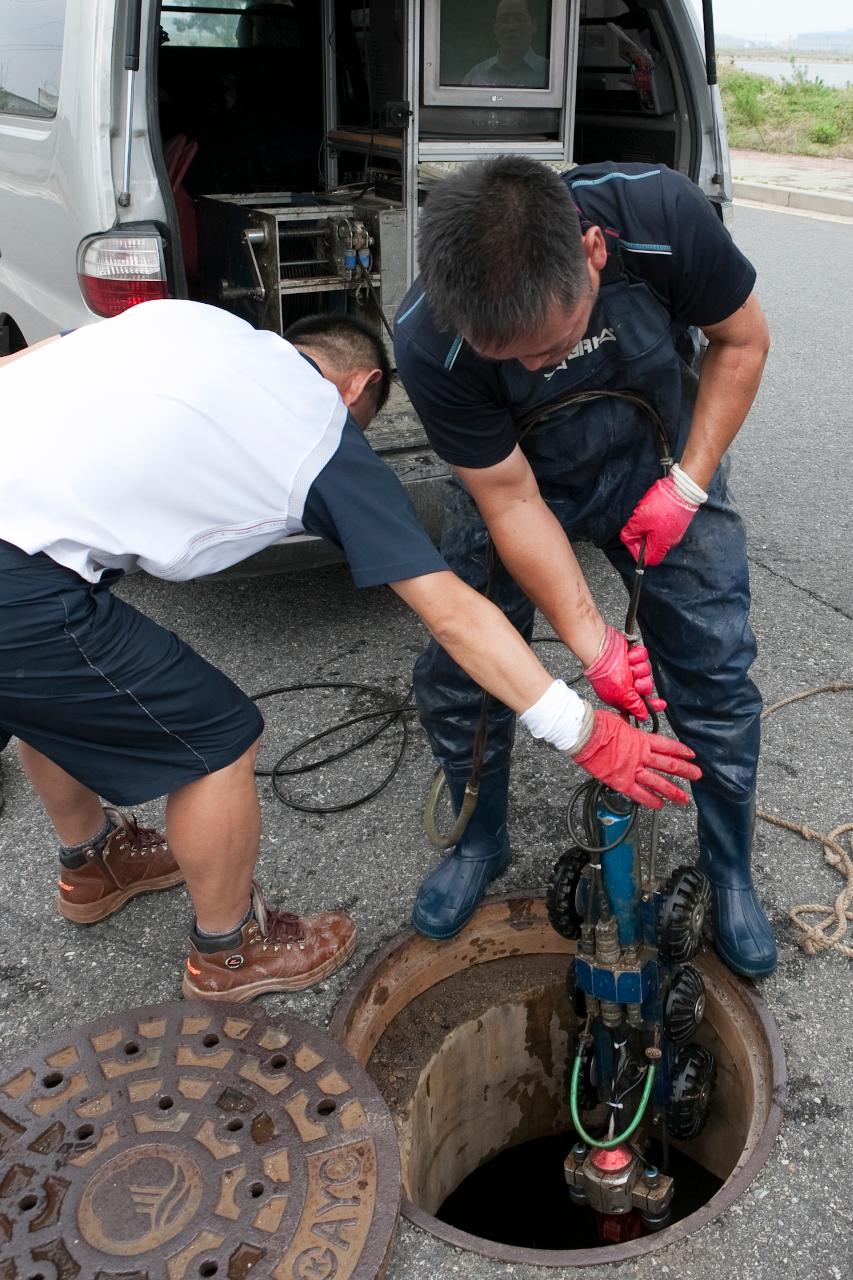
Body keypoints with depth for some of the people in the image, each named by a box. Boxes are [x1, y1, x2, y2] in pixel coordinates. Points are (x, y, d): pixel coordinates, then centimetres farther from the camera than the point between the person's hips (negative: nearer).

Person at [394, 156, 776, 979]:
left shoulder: (660, 215, -32)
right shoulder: (429, 345, -32)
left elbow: (742, 339, -12)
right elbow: (511, 502, -22)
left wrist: (687, 484, -18)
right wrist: (590, 640, -28)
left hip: (661, 461, 1)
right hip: (515, 475, 0)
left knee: (713, 675, -5)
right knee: (456, 674, -5)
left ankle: (730, 876, 18)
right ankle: (480, 843, 23)